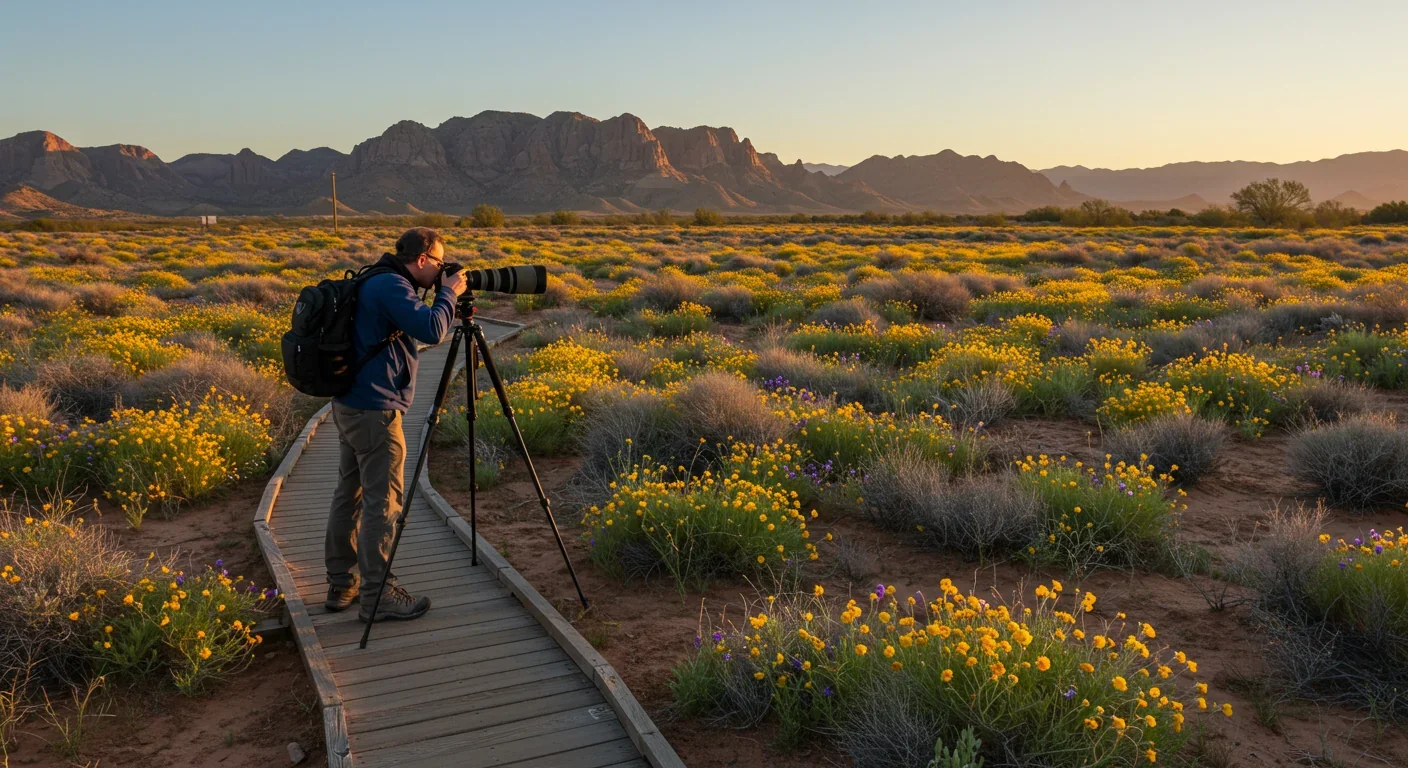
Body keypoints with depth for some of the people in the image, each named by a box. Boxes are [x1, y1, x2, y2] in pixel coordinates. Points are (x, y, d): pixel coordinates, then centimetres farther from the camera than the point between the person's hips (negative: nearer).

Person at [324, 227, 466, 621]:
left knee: (349, 493, 14)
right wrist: (449, 294, -11)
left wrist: (443, 296, 13)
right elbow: (431, 330, -27)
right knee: (382, 501, -4)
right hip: (375, 410, -11)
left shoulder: (377, 282, 15)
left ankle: (342, 584, 24)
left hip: (350, 405, 11)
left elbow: (416, 326, 24)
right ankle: (378, 594, 3)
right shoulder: (391, 286, -16)